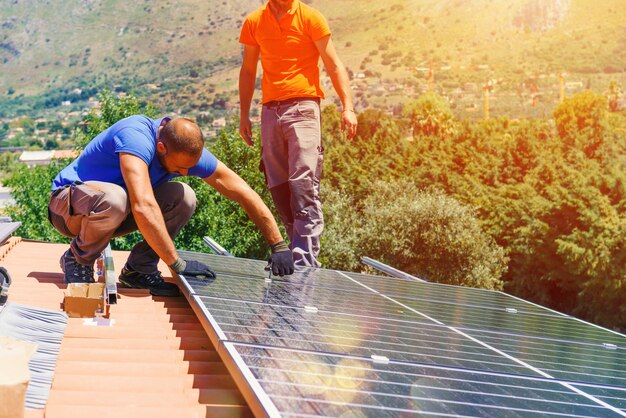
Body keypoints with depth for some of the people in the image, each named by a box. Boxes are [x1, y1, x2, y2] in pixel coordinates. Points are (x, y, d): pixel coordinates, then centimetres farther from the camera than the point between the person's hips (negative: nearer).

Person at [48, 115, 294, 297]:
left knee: (184, 198, -16)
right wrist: (177, 264, -39)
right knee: (115, 198, -39)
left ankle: (138, 269, -6)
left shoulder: (188, 150, -13)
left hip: (117, 215, 6)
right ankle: (77, 259, -12)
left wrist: (278, 246, -12)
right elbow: (144, 207, -44)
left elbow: (244, 193, -9)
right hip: (69, 207, -6)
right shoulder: (136, 136, -34)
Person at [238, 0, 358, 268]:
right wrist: (244, 115, 15)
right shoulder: (253, 22, 11)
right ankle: (299, 248, 13)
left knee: (304, 184, -14)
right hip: (270, 112, 4)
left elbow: (334, 65, -1)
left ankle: (305, 263, -15)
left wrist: (347, 107, -12)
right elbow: (248, 70, 19)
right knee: (279, 189, 2)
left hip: (302, 107, -4)